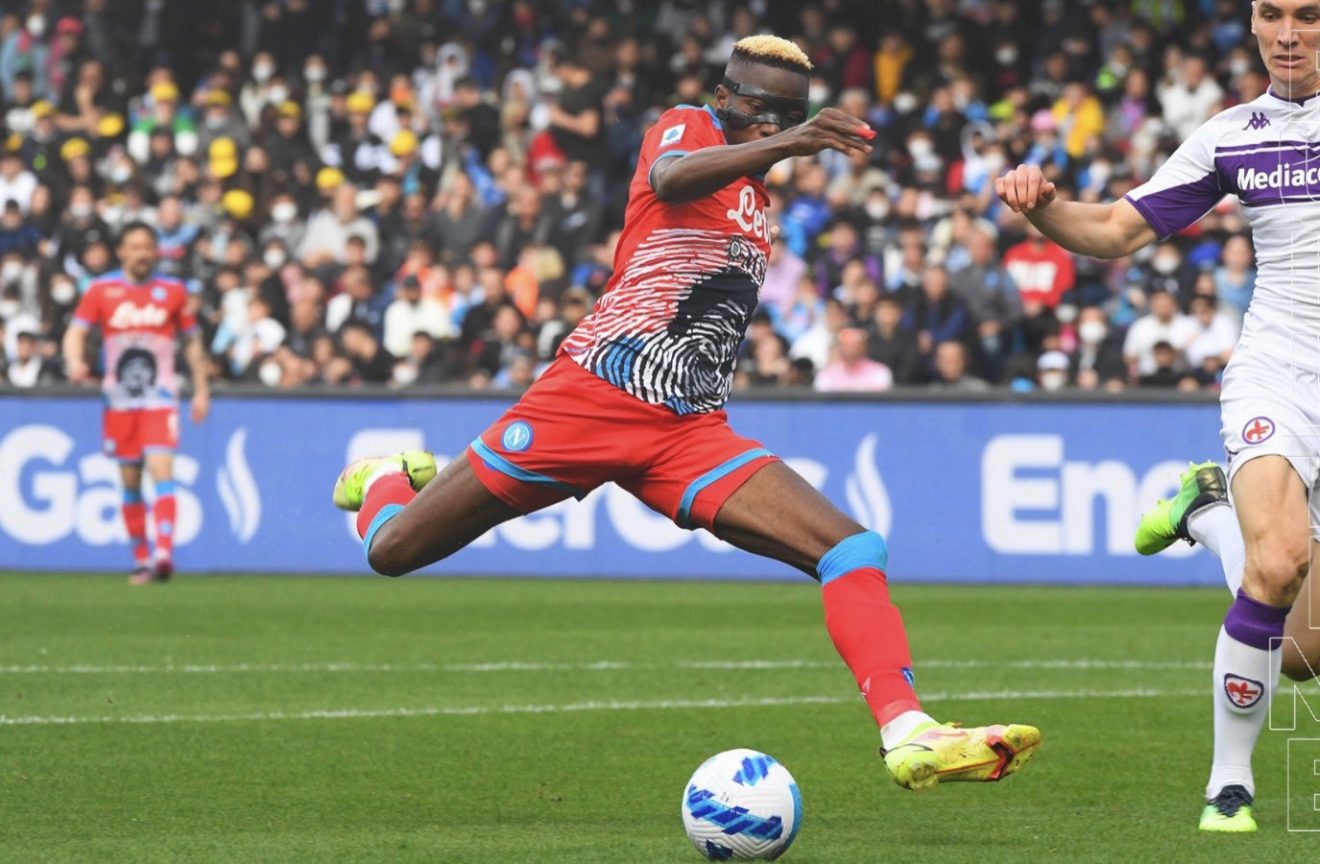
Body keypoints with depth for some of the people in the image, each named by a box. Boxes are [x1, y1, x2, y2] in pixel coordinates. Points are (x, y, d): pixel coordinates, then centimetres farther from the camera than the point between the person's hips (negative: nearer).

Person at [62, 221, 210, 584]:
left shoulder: (173, 291, 4)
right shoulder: (101, 290, 3)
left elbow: (192, 341, 14)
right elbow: (76, 332, -2)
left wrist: (201, 390, 12)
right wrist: (75, 361, -24)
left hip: (160, 398, -2)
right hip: (119, 400, 2)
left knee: (161, 469, -18)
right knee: (130, 483, 6)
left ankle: (164, 554, -28)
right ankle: (140, 560, 17)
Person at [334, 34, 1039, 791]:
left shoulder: (760, 208, 19)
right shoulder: (685, 129, -2)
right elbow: (669, 178, -30)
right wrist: (782, 147, -45)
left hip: (690, 435, 6)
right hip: (587, 397, -6)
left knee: (854, 552, -16)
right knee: (392, 552, 3)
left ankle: (909, 734, -27)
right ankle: (388, 480, 40)